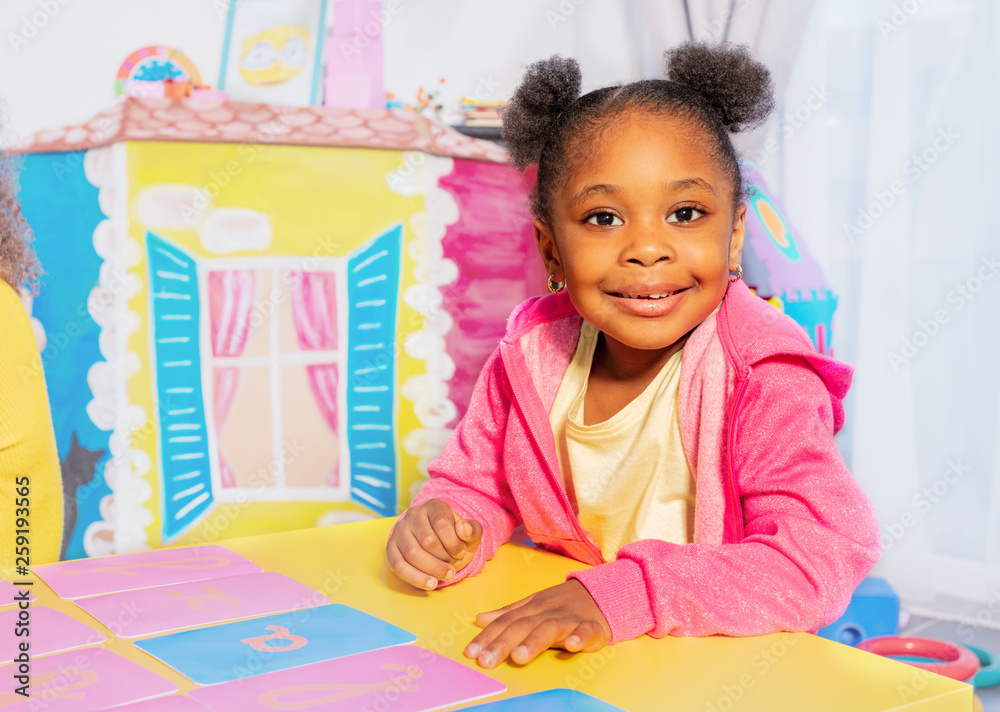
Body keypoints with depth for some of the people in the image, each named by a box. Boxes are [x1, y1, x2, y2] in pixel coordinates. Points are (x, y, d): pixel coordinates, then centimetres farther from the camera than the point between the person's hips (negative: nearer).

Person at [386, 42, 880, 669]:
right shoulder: (532, 355, -4)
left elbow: (823, 559, -26)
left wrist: (624, 595, -34)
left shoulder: (763, 381, -18)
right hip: (560, 663, 3)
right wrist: (442, 525, -14)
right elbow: (478, 483, 10)